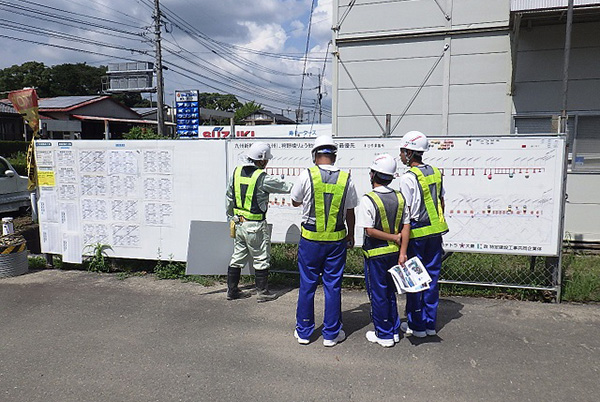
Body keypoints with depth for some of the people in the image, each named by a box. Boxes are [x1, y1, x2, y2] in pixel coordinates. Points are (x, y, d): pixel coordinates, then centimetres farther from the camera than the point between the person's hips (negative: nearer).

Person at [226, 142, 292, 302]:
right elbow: (286, 187, -8)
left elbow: (229, 198, 10)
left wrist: (231, 217, 21)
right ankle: (263, 292, 18)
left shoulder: (236, 172, 2)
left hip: (239, 223, 7)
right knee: (261, 259, 8)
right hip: (255, 226, -6)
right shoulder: (263, 178, -18)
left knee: (238, 257, 16)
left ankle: (232, 290, 25)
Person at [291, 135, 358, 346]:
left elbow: (295, 202, 5)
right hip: (337, 240, 1)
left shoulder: (307, 175, -9)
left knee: (307, 285, 11)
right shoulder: (346, 179, -3)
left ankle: (303, 331, 23)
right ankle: (331, 334, 20)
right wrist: (350, 235, 19)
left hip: (310, 239, -1)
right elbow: (350, 212, 5)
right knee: (333, 286, 10)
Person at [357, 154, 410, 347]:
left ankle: (384, 335, 18)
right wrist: (402, 253, -1)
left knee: (377, 294, 7)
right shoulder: (399, 197, 1)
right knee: (390, 292, 20)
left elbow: (370, 231, -22)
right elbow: (406, 226, -1)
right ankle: (394, 331, 30)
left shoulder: (368, 199, -18)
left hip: (375, 254, -6)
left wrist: (393, 237, -11)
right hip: (394, 252, 6)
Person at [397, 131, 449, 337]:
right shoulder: (436, 173, 7)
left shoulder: (408, 178, -15)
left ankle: (416, 325, 15)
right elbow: (441, 203, 14)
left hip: (416, 234, -7)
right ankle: (430, 324, 23)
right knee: (431, 277, 13)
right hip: (435, 232, 7)